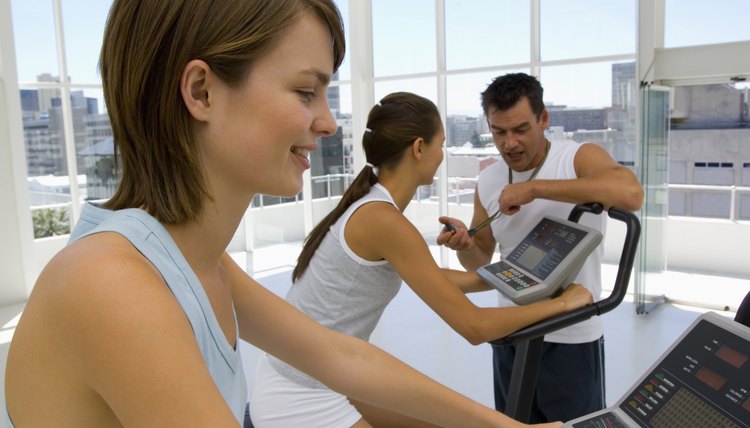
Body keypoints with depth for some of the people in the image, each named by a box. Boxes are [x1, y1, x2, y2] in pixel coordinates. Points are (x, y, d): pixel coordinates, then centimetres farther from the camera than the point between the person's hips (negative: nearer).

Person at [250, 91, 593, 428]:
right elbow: (475, 327, -22)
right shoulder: (384, 220, -24)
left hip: (306, 384, 8)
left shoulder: (369, 205, 3)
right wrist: (561, 302, -8)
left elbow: (431, 279, 19)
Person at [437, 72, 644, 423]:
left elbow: (630, 194, -34)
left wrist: (533, 188, -30)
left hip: (571, 338, -5)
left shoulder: (580, 158, -12)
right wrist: (464, 244, -14)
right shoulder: (487, 181, 2)